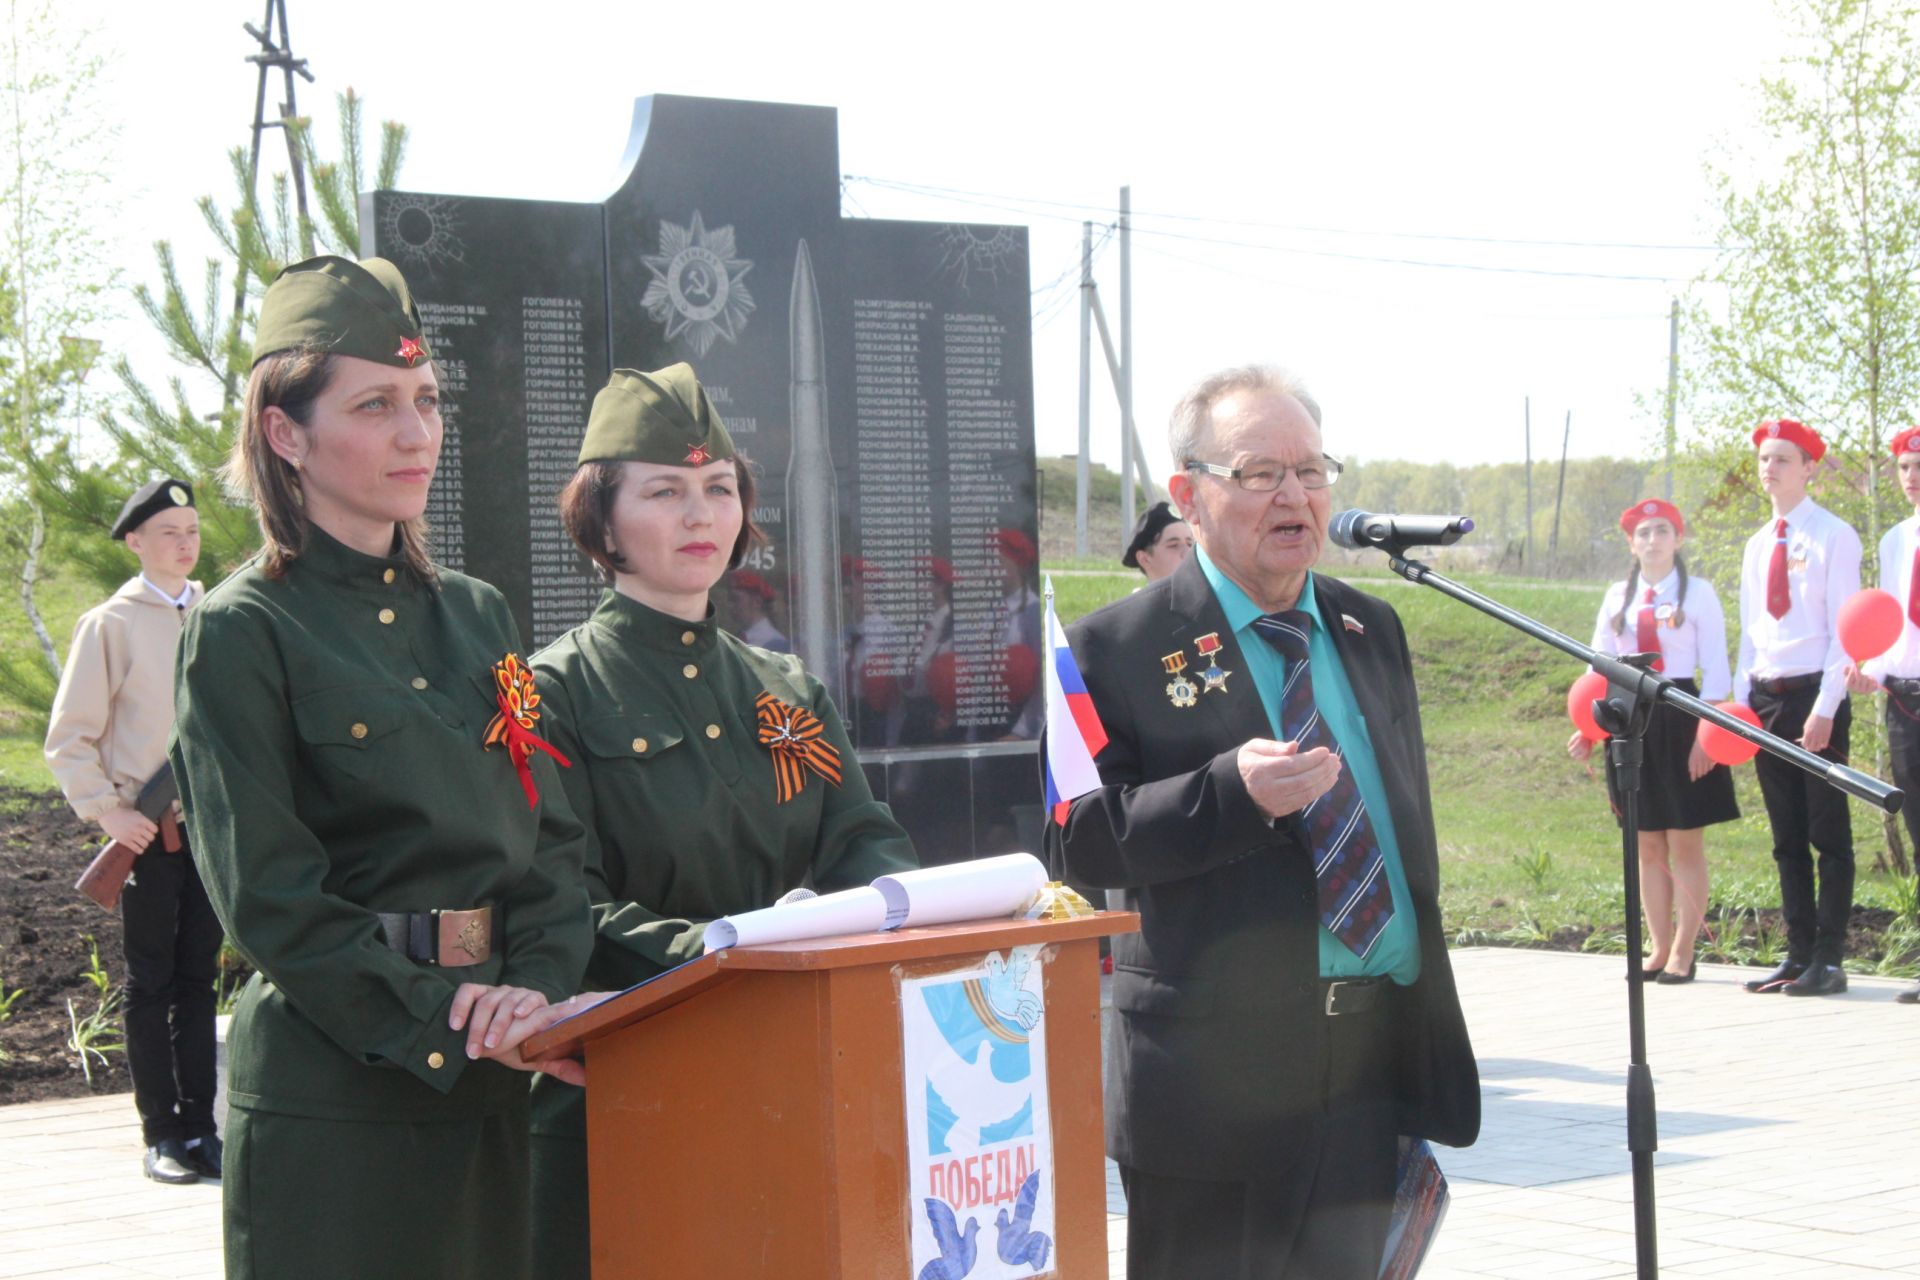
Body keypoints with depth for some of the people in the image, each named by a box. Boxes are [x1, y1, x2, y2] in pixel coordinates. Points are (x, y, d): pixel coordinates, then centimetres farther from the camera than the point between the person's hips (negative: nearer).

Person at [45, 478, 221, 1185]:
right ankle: (162, 1133, 9)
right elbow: (69, 738, -2)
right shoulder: (109, 624, -3)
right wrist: (106, 809, -12)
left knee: (198, 979, 8)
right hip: (147, 832, -3)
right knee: (151, 982, 3)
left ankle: (201, 1127, 14)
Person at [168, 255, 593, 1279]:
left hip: (489, 1090, 6)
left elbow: (553, 835, 8)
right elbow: (268, 896, -11)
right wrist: (443, 1020, -16)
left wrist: (538, 987, -10)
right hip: (330, 1096, -6)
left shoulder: (476, 616, 13)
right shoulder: (241, 633, -5)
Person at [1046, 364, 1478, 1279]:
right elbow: (1077, 842, -10)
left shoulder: (1370, 629, 15)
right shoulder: (1117, 650, -4)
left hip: (1373, 1065, 5)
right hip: (1215, 1074, -5)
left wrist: (1425, 1032, 18)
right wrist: (1231, 792, -24)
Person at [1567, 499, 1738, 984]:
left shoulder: (1698, 593, 1)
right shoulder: (1617, 597, 12)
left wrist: (1705, 734, -13)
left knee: (1685, 843, -2)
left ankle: (1683, 951, 3)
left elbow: (1715, 670, -3)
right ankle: (1659, 948, 15)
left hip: (1680, 719, -4)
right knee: (1647, 845, 8)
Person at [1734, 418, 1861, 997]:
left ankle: (1828, 960, -2)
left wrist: (1825, 707, -15)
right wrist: (1741, 703, 9)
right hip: (1766, 698, 7)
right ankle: (1797, 954, 12)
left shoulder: (1833, 536, -4)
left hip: (1815, 695, -6)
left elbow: (1845, 628, -9)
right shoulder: (1757, 545, 15)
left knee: (1828, 833, -3)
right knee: (1787, 836, 8)